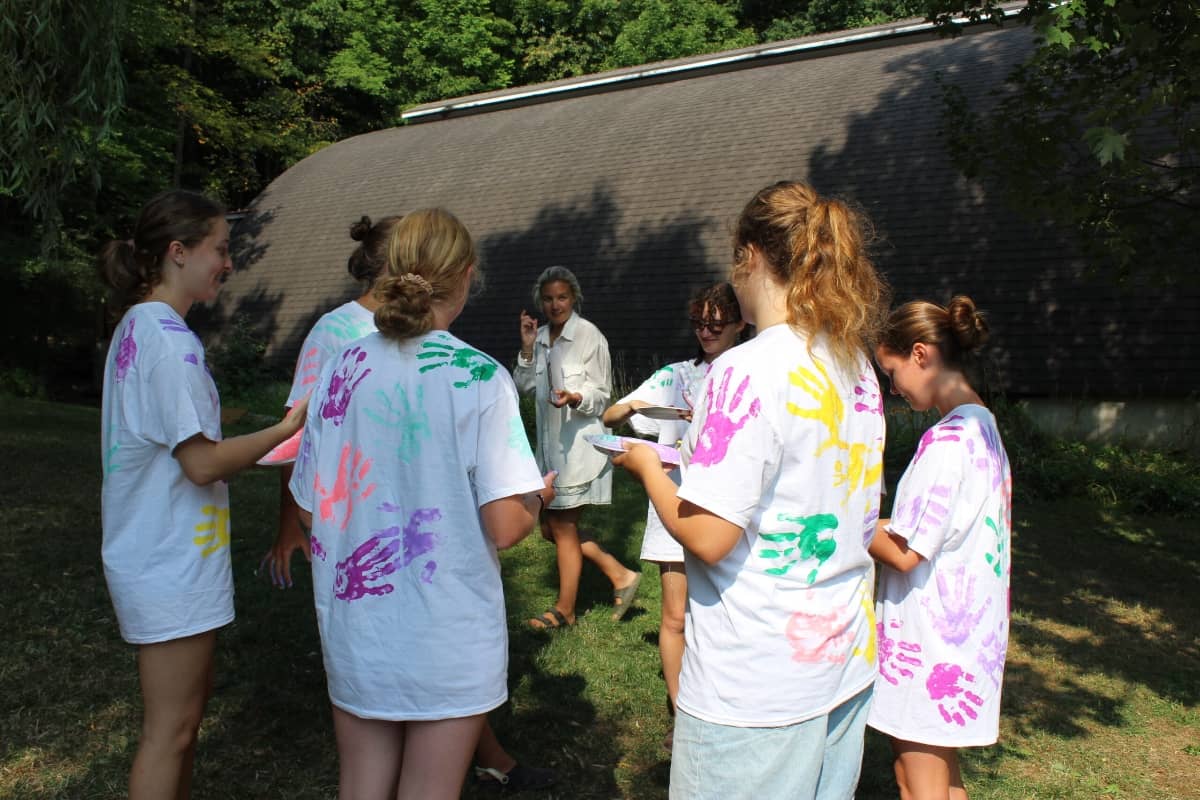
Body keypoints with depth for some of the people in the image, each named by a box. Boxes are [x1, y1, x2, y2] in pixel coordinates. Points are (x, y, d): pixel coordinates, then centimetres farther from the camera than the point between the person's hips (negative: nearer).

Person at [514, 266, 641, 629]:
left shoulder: (589, 336, -10)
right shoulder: (541, 337, 10)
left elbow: (602, 395, -9)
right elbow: (524, 385, 6)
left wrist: (575, 397, -29)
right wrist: (527, 347, -6)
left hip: (580, 441, -8)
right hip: (551, 441, 8)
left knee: (562, 525, 1)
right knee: (552, 526, 10)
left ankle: (564, 610, 17)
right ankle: (620, 576, 21)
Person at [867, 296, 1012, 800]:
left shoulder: (947, 438, -21)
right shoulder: (984, 427, 8)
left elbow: (904, 552, -21)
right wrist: (875, 519, 10)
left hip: (928, 636, -9)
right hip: (964, 629, 9)